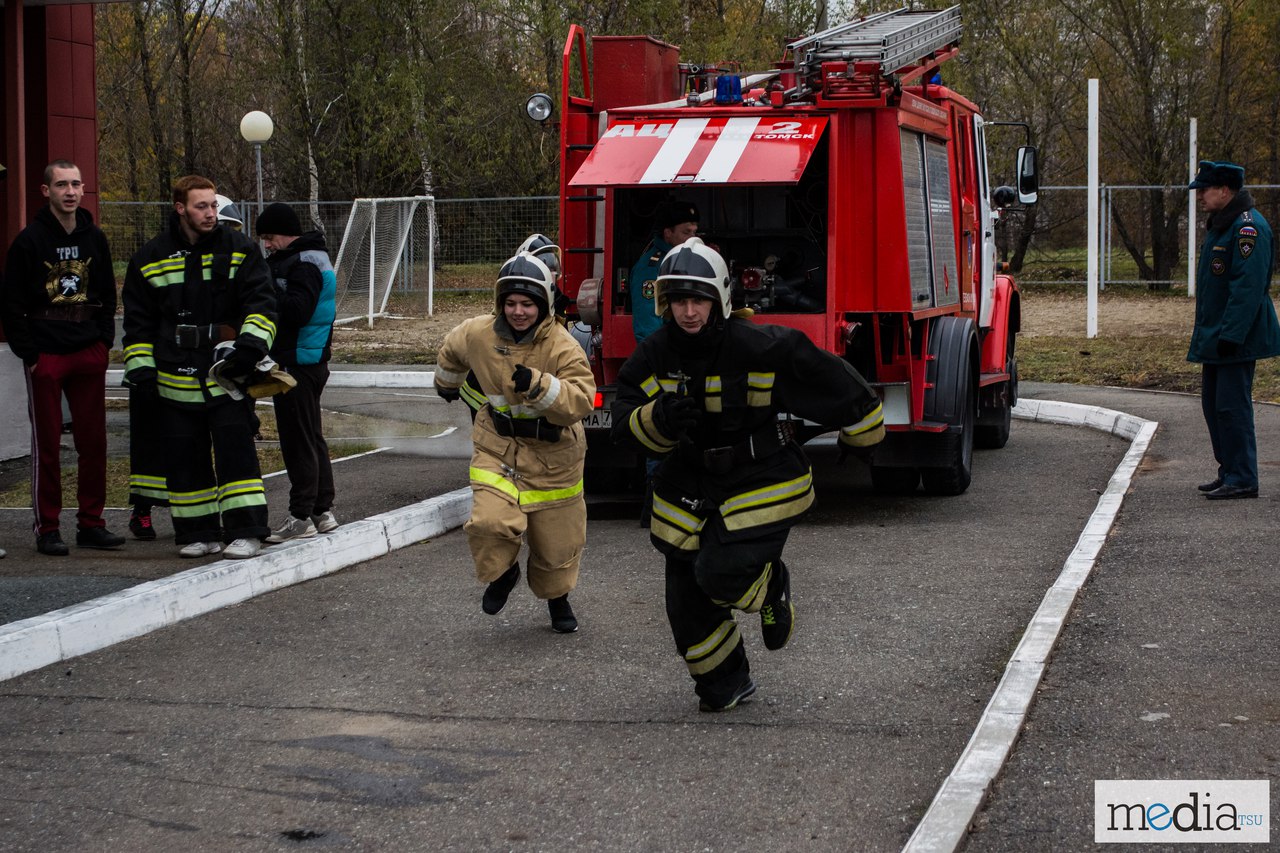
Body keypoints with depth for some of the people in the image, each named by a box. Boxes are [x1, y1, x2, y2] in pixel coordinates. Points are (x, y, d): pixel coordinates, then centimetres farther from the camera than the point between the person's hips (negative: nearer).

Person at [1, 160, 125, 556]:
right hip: (46, 356, -4)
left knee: (94, 441, 5)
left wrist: (104, 341, 6)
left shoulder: (94, 238, 9)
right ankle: (47, 529, 6)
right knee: (47, 444, 1)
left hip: (89, 355, 4)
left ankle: (91, 523, 13)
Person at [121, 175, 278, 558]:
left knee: (235, 450, -7)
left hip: (227, 372, -2)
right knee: (185, 455, 6)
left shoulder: (239, 250, 2)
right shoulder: (151, 258, 7)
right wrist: (140, 366, 5)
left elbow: (261, 300, -2)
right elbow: (138, 319, 12)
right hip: (176, 378, 2)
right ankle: (197, 532, 15)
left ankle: (244, 530, -4)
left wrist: (252, 341, -18)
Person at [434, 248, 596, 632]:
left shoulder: (562, 346, -18)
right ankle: (502, 572, 13)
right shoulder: (478, 334, -8)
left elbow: (580, 401, -27)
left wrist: (538, 385, -41)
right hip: (498, 446, 1)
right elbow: (451, 351, 17)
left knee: (557, 539, 10)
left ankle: (557, 597, 40)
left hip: (552, 452, -1)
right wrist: (447, 384, 36)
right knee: (490, 522, -21)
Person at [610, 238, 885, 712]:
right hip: (691, 486, 5)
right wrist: (661, 419, -30)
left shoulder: (759, 348, -21)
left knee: (721, 575, -20)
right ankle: (724, 686, 29)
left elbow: (831, 381, -10)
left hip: (762, 484, -5)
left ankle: (772, 588, 17)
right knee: (687, 601, 7)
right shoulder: (654, 357, -8)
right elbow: (625, 428, -8)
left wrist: (863, 436, 3)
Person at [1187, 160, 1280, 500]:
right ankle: (1229, 472, 23)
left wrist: (1230, 335, -26)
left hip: (1237, 340, -11)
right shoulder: (1219, 226, 16)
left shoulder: (1248, 228, -17)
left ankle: (1242, 479, -4)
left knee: (1232, 406, -9)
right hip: (1214, 338, 11)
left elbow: (1248, 287, -23)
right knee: (1214, 404, 14)